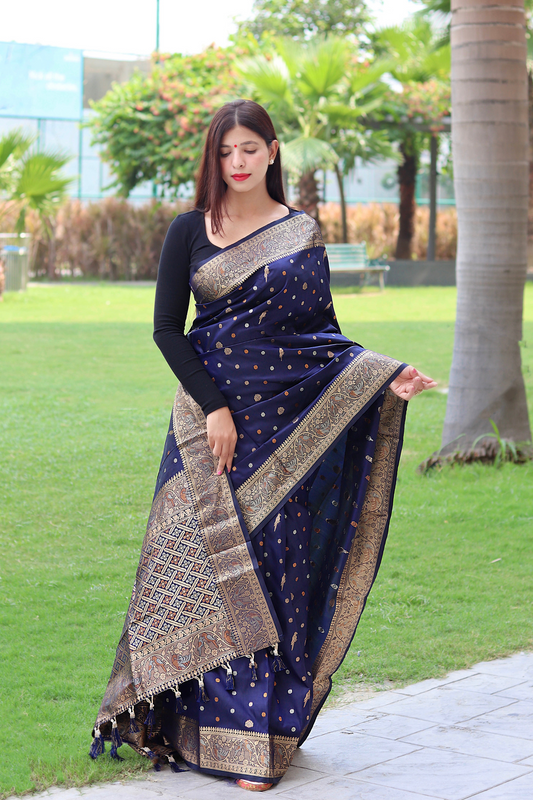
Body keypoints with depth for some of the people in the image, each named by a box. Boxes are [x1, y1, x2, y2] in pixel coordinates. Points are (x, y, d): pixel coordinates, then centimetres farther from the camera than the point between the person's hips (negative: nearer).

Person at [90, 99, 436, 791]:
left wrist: (385, 375, -9)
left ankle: (260, 739, 5)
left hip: (286, 422, 0)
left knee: (272, 572, -1)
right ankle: (214, 730, 8)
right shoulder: (190, 232, 5)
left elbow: (322, 331, 7)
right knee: (206, 565, -2)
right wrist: (213, 406, -9)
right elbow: (167, 328, 1)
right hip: (210, 416, 0)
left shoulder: (302, 234, 6)